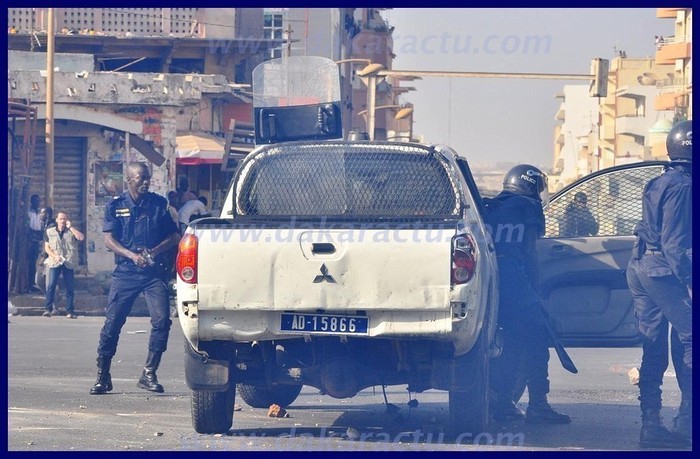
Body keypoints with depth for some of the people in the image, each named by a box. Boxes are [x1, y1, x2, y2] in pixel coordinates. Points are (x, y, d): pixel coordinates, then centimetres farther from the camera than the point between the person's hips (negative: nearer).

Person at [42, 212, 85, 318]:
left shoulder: (72, 231, 10)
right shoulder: (50, 231, 11)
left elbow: (81, 238, -8)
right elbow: (47, 247, 8)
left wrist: (71, 227, -6)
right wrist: (54, 256, -9)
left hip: (68, 263, 1)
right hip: (55, 263, -1)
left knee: (70, 287, 0)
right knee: (51, 285, -11)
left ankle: (70, 311, 4)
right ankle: (48, 309, -8)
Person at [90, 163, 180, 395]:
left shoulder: (159, 204, 7)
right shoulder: (116, 205, 4)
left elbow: (174, 237, 8)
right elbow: (109, 240, -2)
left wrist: (155, 251, -10)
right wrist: (132, 255, -16)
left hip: (154, 272, 1)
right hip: (125, 272, -1)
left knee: (161, 319, -13)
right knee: (112, 322, -2)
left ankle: (149, 374, -2)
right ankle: (102, 377, 9)